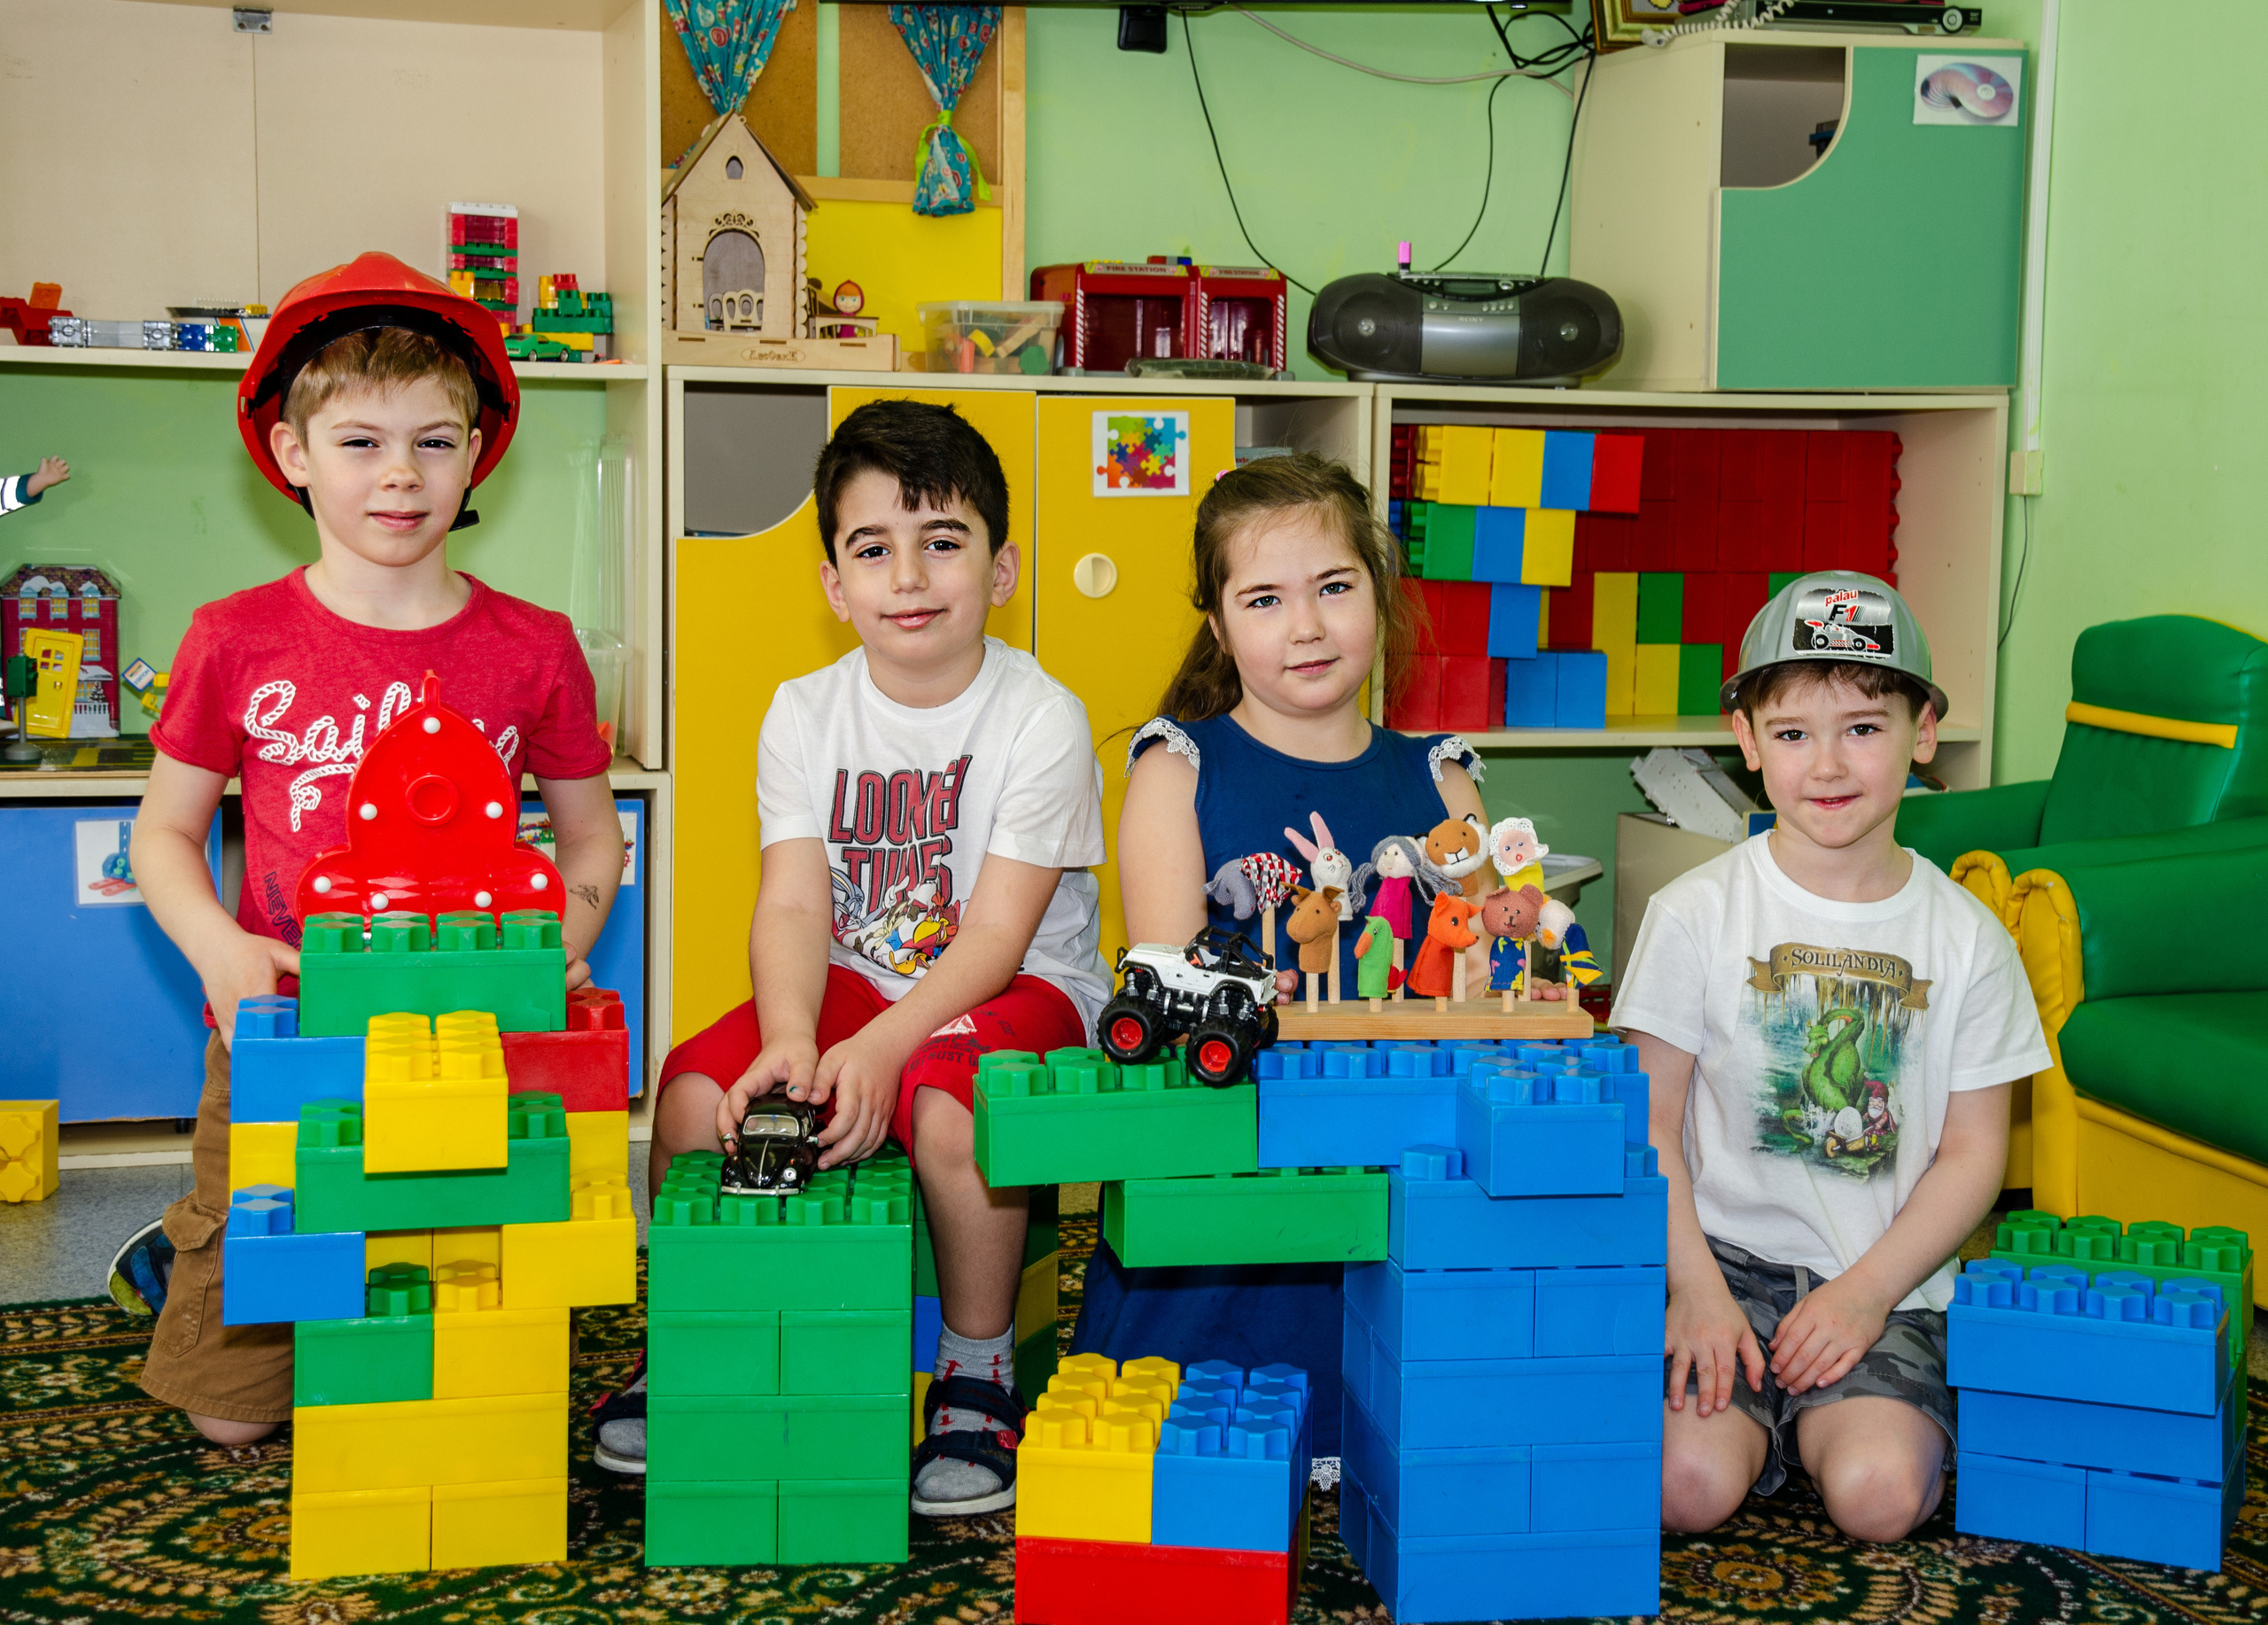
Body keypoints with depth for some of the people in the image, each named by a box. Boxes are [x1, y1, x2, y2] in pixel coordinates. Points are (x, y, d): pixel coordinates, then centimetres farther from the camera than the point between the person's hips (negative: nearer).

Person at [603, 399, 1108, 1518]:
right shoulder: (806, 715, 1)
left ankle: (979, 1367, -10)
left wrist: (881, 1047, -32)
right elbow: (793, 905, -9)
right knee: (696, 1087, -20)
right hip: (854, 980, 4)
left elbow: (996, 934, -17)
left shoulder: (1040, 719, -12)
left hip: (1017, 988, -4)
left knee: (949, 1106, -36)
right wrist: (791, 1038, -29)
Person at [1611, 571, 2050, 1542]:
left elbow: (1973, 1154, 3)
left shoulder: (1966, 938, 2)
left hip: (1888, 1287, 1)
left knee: (1879, 1496, -22)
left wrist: (1865, 1293, -9)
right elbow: (1648, 1121, -1)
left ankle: (1820, 1416, 10)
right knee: (1686, 1484, -22)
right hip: (1727, 1257, -1)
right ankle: (1761, 1414, 9)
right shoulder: (1697, 913, -2)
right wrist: (1696, 1286, -13)